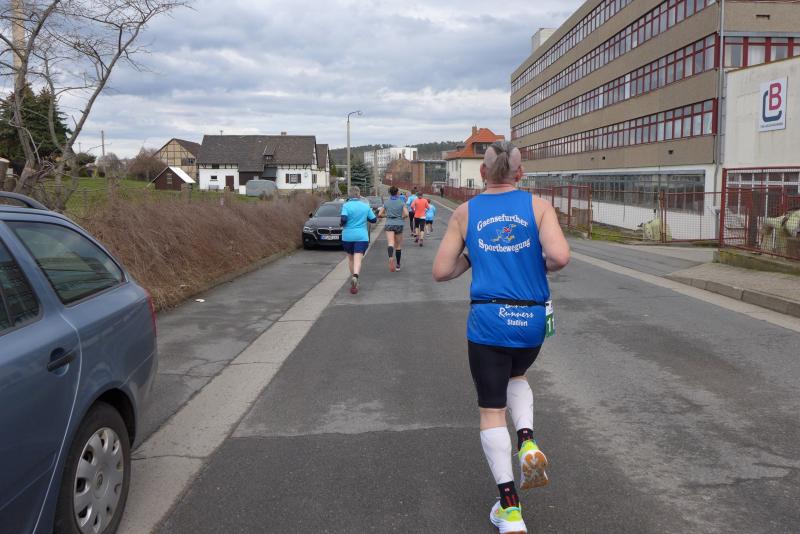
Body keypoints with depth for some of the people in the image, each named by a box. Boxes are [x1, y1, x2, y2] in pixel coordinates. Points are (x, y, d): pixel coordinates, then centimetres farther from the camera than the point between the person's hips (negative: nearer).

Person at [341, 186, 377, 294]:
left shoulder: (346, 205, -5)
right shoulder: (366, 206, 4)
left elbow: (343, 219, -18)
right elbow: (374, 219, 8)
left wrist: (342, 224, 3)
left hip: (347, 236, 0)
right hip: (362, 237, 0)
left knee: (350, 258, 19)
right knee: (358, 259, -10)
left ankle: (353, 279, 30)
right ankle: (355, 276, -36)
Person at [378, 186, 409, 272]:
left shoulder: (386, 203, 4)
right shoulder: (401, 202, 0)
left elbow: (380, 214, 4)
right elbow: (406, 214, -9)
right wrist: (401, 217, 11)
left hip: (389, 224, 0)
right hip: (399, 224, 0)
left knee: (391, 244, -15)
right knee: (398, 245, 13)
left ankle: (391, 257, -44)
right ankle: (397, 265, 20)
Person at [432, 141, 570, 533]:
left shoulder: (465, 212, 3)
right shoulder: (538, 206, 0)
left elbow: (441, 271, 1)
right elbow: (560, 256, -16)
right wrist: (541, 266, 6)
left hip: (488, 320, -1)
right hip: (532, 319, 1)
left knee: (491, 411, 10)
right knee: (516, 377, 32)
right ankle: (527, 441, 7)